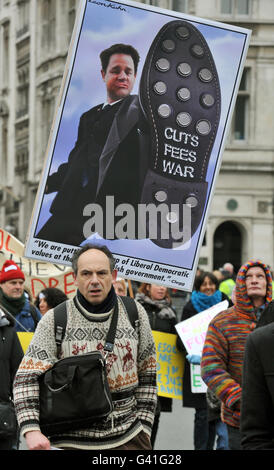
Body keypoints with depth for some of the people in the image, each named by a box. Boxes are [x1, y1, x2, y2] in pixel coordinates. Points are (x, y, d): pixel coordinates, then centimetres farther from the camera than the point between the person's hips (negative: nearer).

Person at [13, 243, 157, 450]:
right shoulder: (54, 320, -2)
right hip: (72, 439, -2)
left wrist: (144, 426, 6)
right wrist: (32, 430, -20)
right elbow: (27, 376, -7)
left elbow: (147, 374, 13)